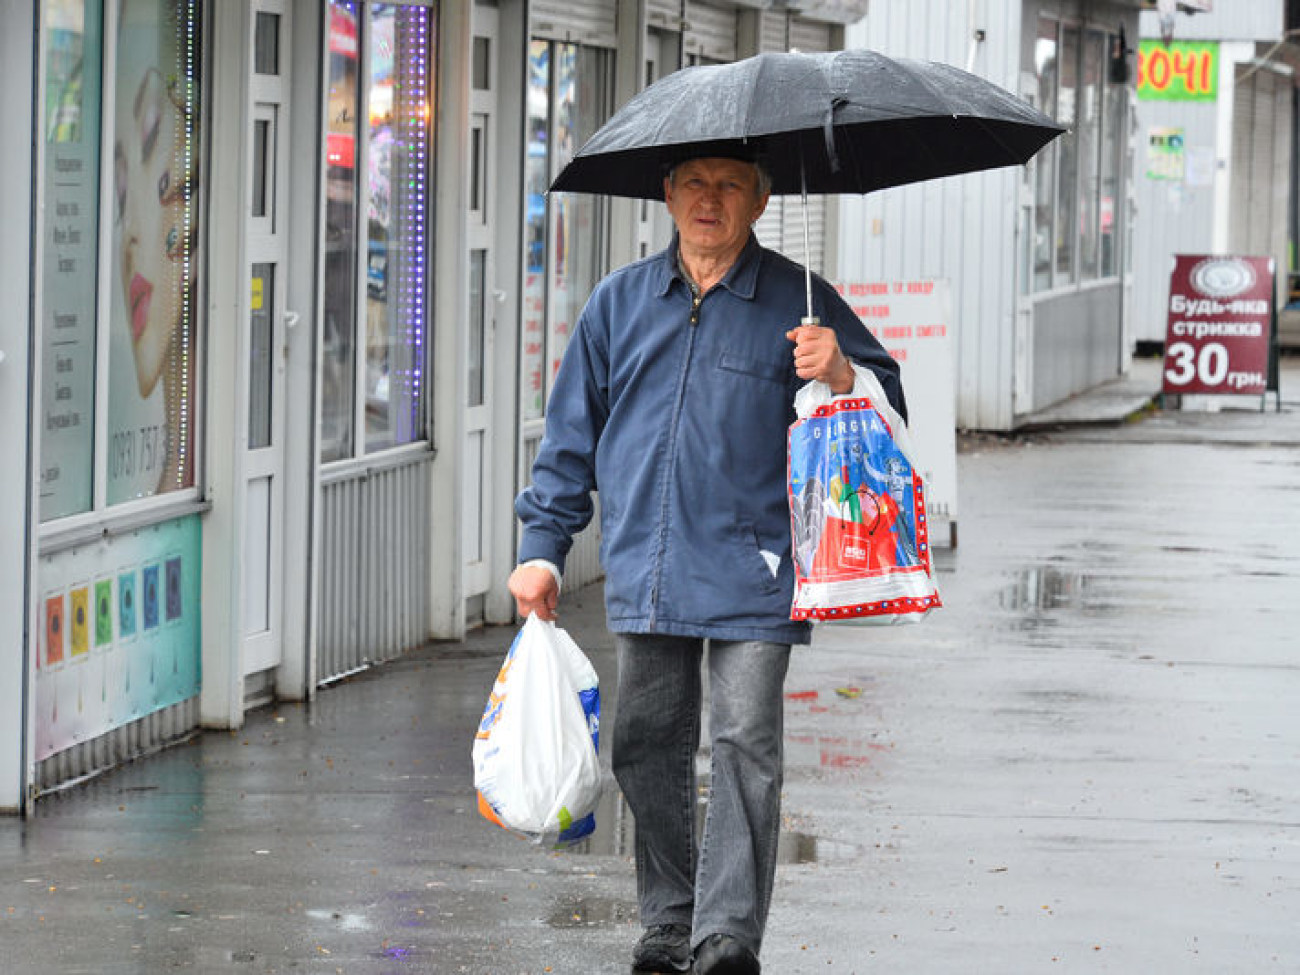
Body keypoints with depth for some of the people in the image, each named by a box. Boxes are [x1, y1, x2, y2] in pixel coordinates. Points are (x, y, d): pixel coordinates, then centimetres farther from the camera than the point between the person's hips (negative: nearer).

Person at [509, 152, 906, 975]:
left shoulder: (796, 302, 2)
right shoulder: (620, 303, 12)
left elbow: (888, 407, 1)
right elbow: (572, 434, 17)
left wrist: (840, 376, -21)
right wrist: (543, 547, 13)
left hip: (750, 575, -4)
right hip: (646, 570, 4)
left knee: (745, 749, -9)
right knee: (649, 750, 8)